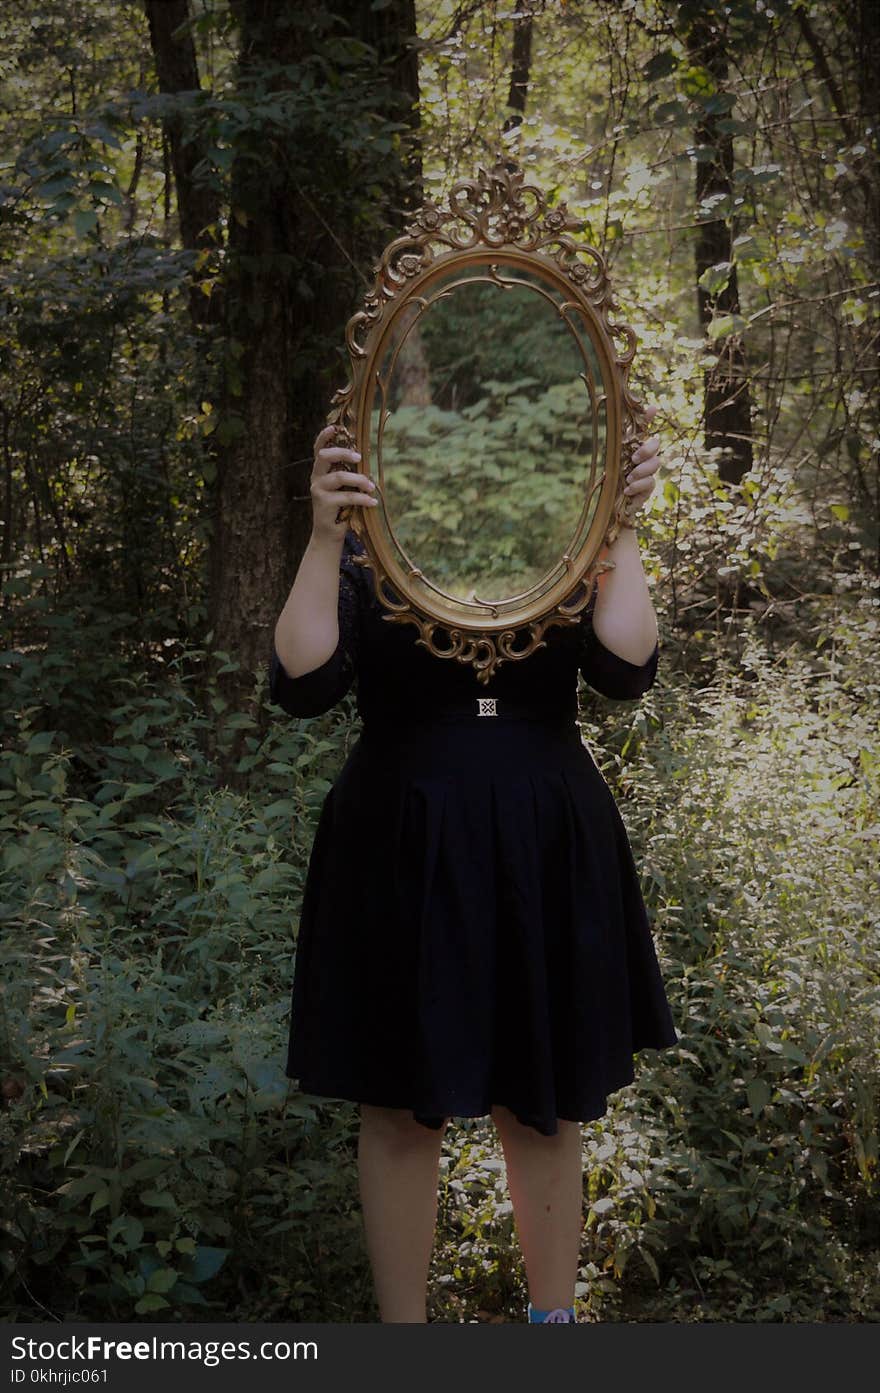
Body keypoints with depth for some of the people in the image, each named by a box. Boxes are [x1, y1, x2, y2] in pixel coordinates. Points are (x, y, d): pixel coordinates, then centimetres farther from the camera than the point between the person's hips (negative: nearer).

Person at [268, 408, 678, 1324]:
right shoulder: (365, 558, 0)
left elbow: (626, 669, -12)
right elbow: (303, 683, -17)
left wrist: (621, 529, -14)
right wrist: (324, 536, -24)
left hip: (544, 862, 2)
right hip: (404, 860, -1)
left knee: (545, 1107, 12)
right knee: (402, 1110, 7)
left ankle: (553, 1314, 28)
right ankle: (401, 1322, 23)